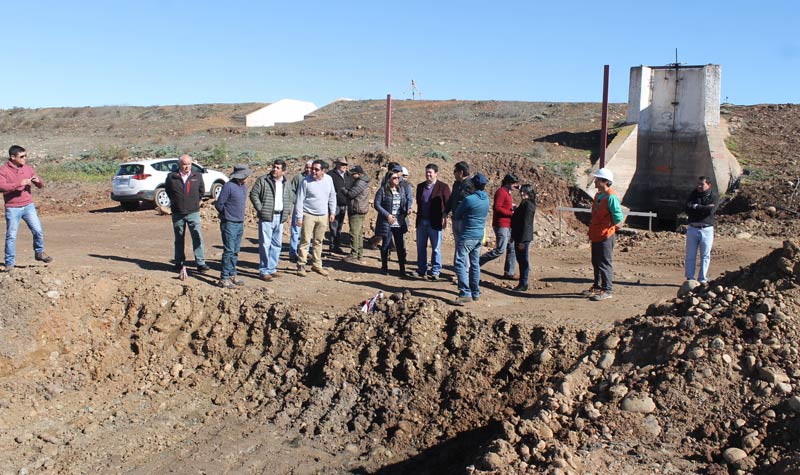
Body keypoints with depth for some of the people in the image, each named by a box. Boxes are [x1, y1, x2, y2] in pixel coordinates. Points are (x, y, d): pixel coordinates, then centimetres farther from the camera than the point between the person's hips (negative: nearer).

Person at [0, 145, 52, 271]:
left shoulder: (27, 168, 7)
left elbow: (40, 185, 12)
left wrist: (38, 181, -12)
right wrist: (19, 183, -28)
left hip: (28, 206, 3)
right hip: (12, 208, -3)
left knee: (38, 231, 0)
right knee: (11, 236, -1)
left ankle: (39, 253, 22)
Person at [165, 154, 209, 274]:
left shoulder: (197, 176, 2)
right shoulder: (172, 177, -2)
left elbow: (201, 191, 16)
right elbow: (167, 190, 14)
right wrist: (175, 201, 10)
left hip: (193, 212, 0)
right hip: (177, 213, 0)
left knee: (198, 238, -7)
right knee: (179, 239, 10)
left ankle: (201, 264, -6)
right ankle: (179, 263, 20)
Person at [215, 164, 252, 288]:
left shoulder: (244, 186, 10)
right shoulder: (228, 186, -15)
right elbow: (218, 204, -12)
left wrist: (240, 216, 14)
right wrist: (227, 214, 2)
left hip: (240, 224, 8)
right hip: (229, 224, -8)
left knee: (235, 251, 12)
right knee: (229, 251, -6)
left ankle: (232, 275, 21)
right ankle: (224, 278, -1)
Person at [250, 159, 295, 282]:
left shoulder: (286, 183, 10)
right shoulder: (263, 180, -5)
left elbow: (291, 197, 22)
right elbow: (253, 194, -6)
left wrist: (286, 211, 10)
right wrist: (260, 209, -12)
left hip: (280, 217, 6)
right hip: (266, 217, -6)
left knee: (276, 244, 12)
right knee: (265, 244, -5)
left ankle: (272, 269, 23)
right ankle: (264, 271, 1)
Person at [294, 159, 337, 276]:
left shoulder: (328, 179, 0)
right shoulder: (306, 181, -12)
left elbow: (332, 196, 12)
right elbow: (299, 200, -9)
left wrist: (332, 212, 9)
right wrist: (299, 217, -12)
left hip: (323, 216, 4)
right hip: (308, 215, -4)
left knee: (318, 241, 12)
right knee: (305, 241, -4)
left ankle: (316, 264, 22)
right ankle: (301, 265, 2)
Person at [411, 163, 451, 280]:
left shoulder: (443, 187, -3)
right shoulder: (420, 186, 12)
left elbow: (448, 204, -4)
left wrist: (444, 217, -12)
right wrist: (418, 216, 9)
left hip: (435, 223, -5)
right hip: (421, 222, 5)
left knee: (436, 249, 2)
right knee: (421, 247, 10)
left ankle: (435, 272, 10)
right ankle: (421, 270, 20)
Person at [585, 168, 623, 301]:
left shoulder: (611, 197, -18)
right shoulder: (598, 195, 11)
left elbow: (618, 217, -20)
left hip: (606, 235, -9)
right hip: (596, 235, 9)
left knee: (604, 263, -3)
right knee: (596, 262, 17)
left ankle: (607, 290, 5)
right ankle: (597, 286, 30)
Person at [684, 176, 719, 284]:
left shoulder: (714, 196, -2)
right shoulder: (693, 194, 5)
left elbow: (711, 210, -19)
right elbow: (688, 209, -9)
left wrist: (696, 207, -9)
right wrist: (704, 208, -14)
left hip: (706, 229, -2)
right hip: (692, 228, 2)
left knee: (705, 256, 3)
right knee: (690, 255, 5)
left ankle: (702, 279, 11)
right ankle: (689, 278, 12)